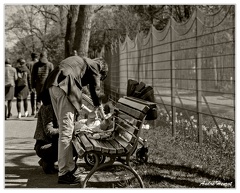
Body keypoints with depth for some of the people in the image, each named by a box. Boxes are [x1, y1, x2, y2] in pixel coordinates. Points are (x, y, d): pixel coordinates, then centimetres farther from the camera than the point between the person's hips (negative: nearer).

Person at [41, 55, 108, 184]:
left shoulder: (82, 61, 34)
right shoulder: (94, 66, 11)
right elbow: (95, 89, 10)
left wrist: (80, 106, 41)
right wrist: (100, 109, 23)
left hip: (52, 85, 9)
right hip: (64, 87, -9)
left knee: (64, 128, 15)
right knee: (66, 131, -9)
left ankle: (69, 166, 23)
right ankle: (64, 173, -9)